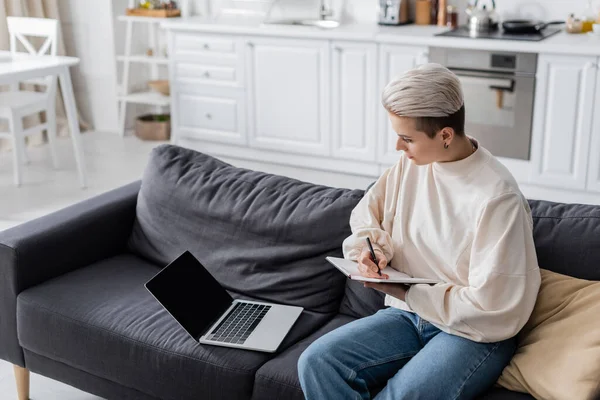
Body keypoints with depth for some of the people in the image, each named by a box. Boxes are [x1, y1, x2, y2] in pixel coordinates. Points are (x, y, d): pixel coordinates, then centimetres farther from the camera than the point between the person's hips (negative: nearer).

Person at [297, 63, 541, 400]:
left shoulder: (497, 197, -20)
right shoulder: (411, 164, 1)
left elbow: (491, 305, -20)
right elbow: (367, 214, 18)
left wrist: (407, 294, -13)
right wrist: (374, 247, -5)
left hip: (475, 332, -6)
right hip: (409, 312, 6)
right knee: (316, 362, -19)